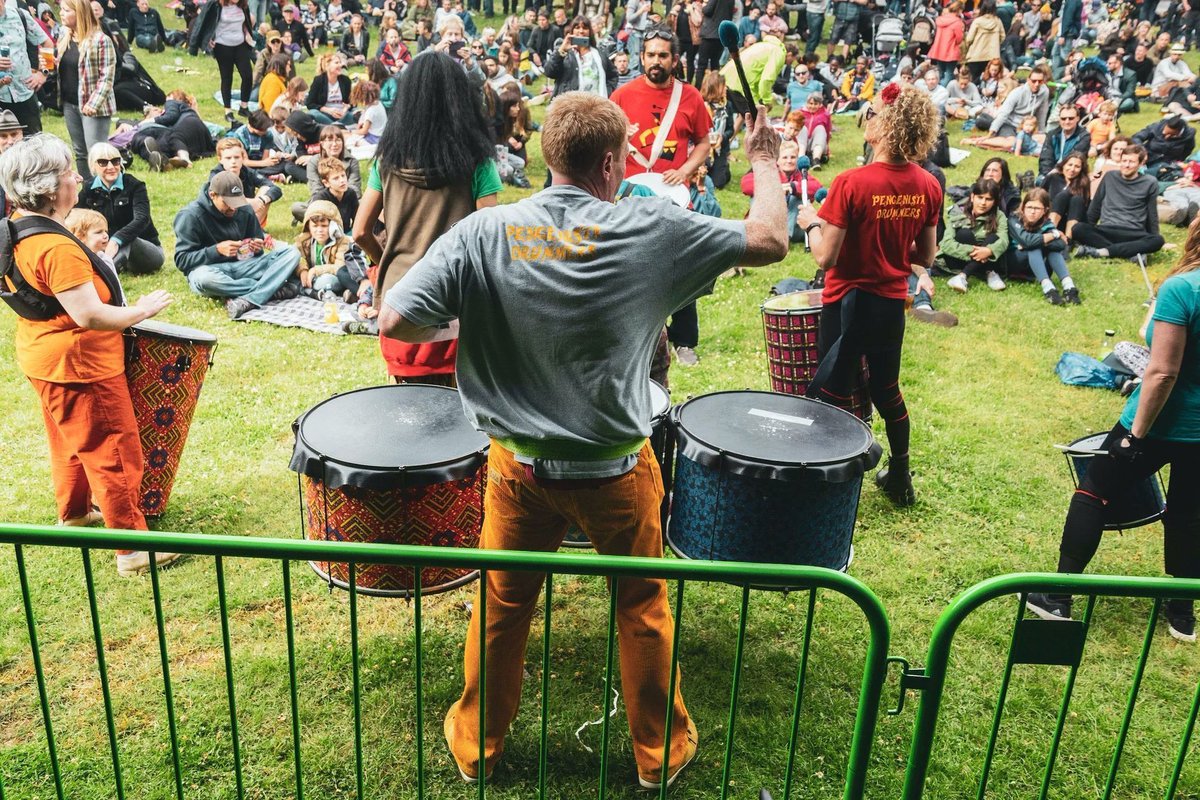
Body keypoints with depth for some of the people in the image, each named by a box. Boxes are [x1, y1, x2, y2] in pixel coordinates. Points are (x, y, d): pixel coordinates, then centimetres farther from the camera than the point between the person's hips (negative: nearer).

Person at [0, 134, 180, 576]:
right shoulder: (57, 248, -29)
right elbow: (89, 315, -32)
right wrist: (142, 310, -18)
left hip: (40, 355, 10)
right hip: (79, 365, -10)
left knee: (69, 442, 27)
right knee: (114, 454, -1)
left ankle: (74, 512, 47)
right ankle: (133, 547, 6)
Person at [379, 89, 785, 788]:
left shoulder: (484, 233, -12)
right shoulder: (654, 230, -14)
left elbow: (396, 322, -16)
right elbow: (769, 241, -5)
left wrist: (461, 326, 4)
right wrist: (766, 165, 12)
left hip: (520, 465, 1)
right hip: (617, 470, -1)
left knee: (501, 607, 20)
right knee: (643, 609, 19)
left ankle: (476, 744, 40)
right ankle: (660, 751, 38)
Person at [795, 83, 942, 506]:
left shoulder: (852, 183, -22)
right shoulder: (928, 187, -4)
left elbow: (825, 258, -20)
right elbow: (925, 257, 5)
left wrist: (811, 222, -2)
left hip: (848, 302, -5)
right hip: (892, 303, 6)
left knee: (834, 397, 8)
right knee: (887, 392, 22)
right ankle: (900, 478, 36)